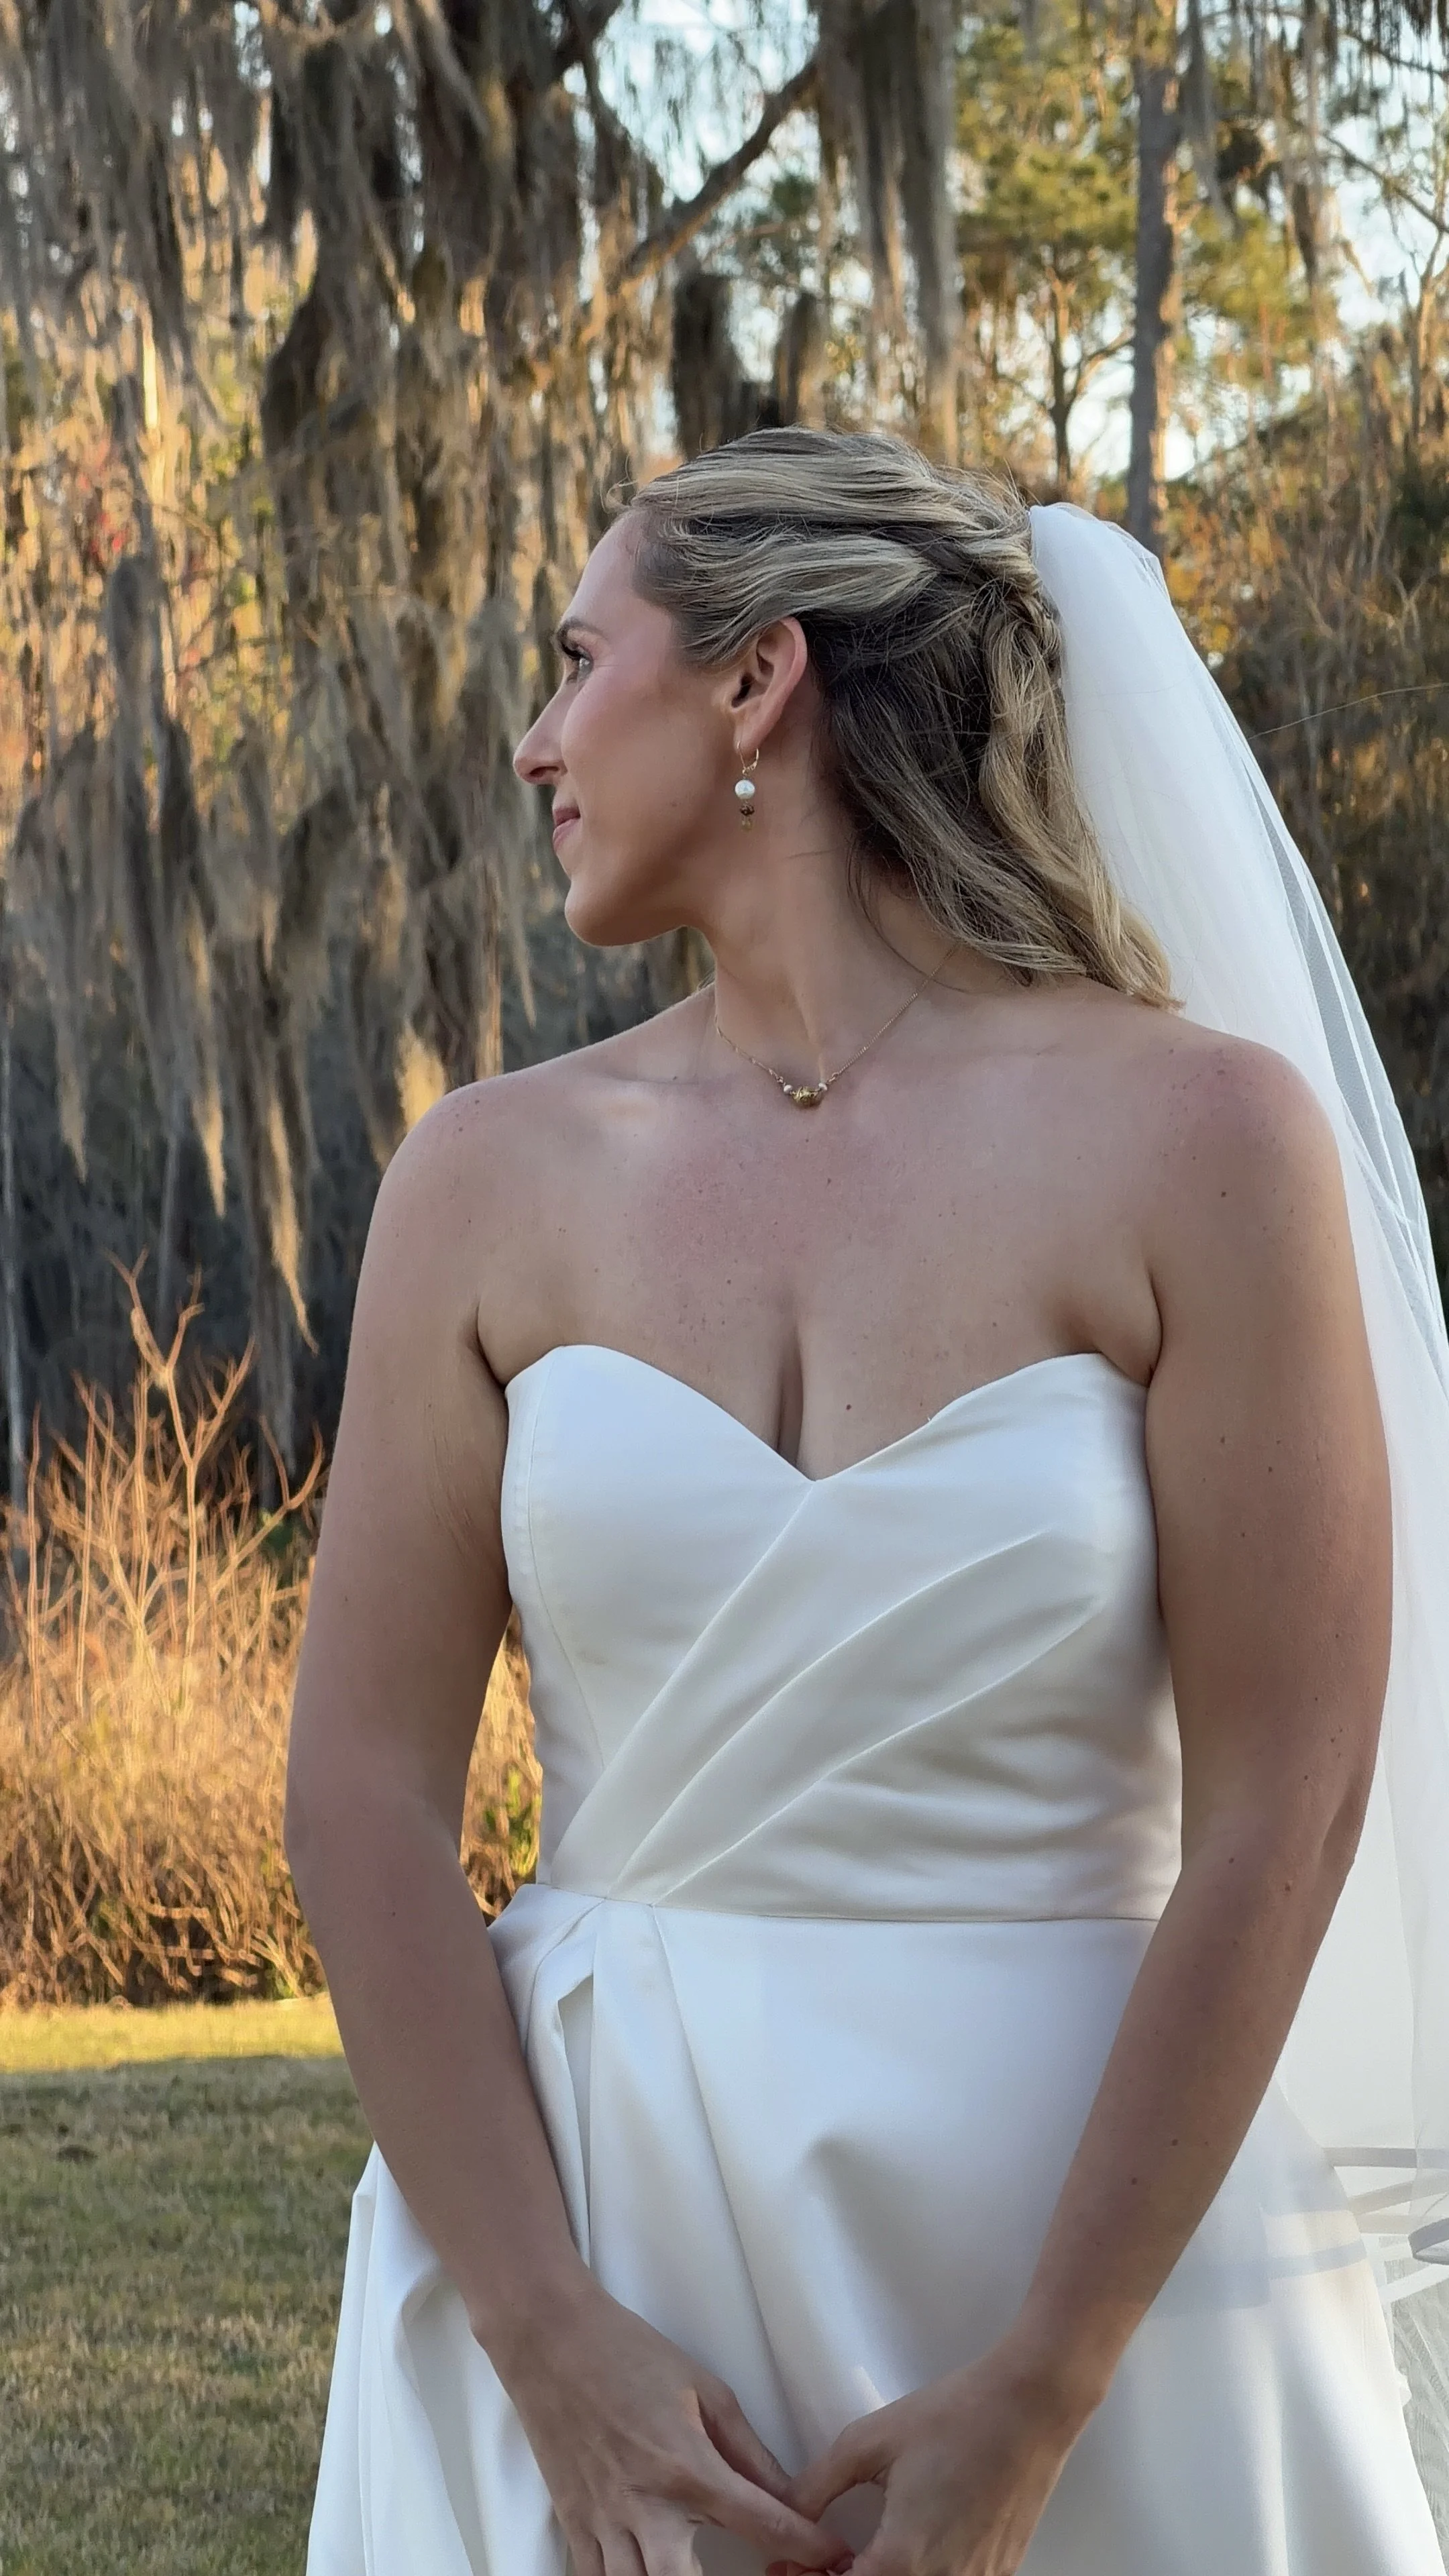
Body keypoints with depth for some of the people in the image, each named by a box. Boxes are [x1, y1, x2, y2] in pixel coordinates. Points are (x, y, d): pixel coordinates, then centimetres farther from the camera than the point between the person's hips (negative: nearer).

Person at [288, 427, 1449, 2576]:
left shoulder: (1203, 1137, -7)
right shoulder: (495, 1182, 2)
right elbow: (366, 1783, -2)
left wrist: (1036, 2403, -13)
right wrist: (551, 2347, -11)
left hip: (1097, 2229, -2)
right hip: (599, 2213, 2)